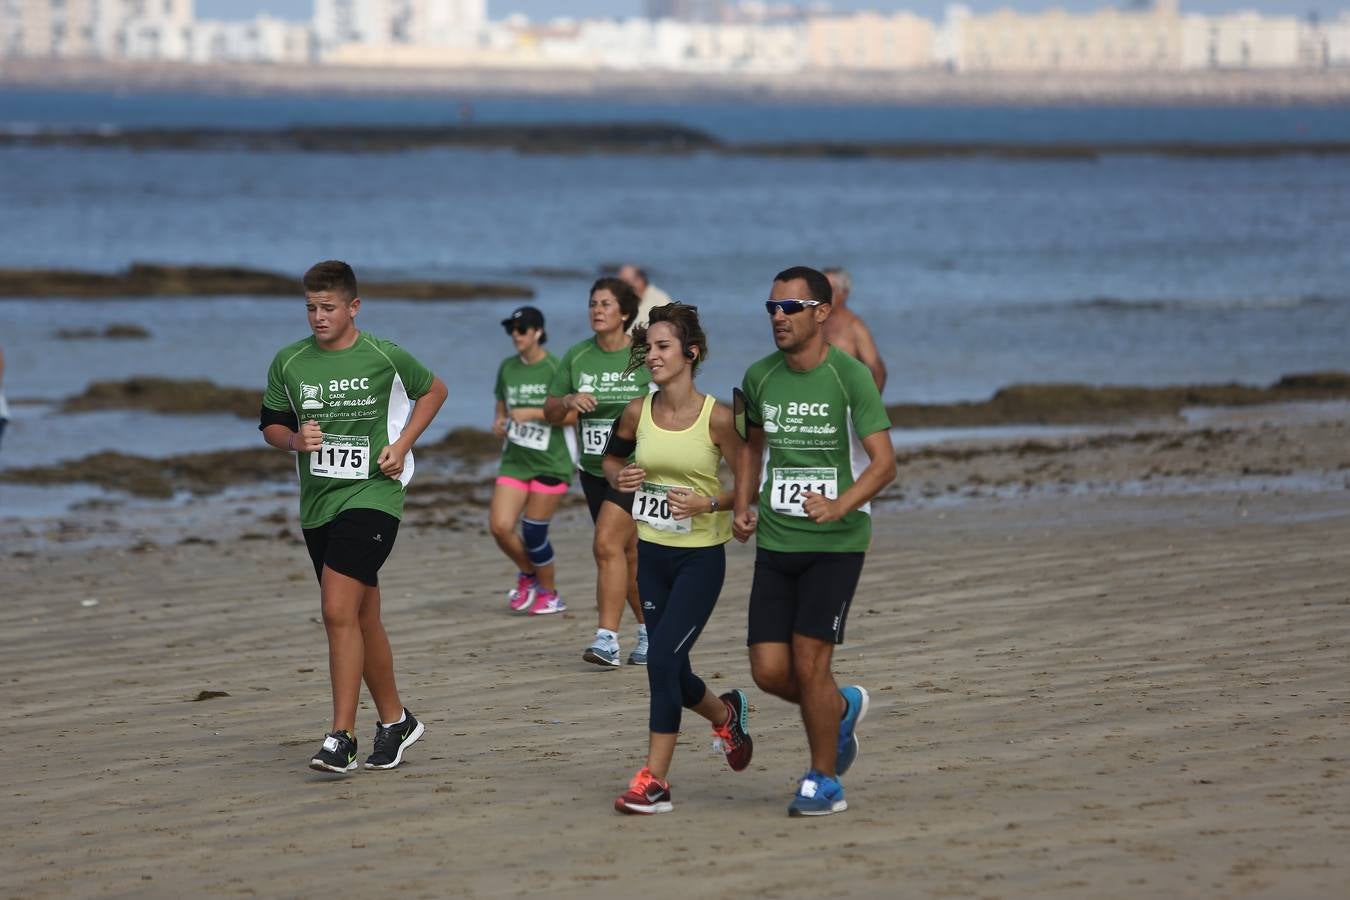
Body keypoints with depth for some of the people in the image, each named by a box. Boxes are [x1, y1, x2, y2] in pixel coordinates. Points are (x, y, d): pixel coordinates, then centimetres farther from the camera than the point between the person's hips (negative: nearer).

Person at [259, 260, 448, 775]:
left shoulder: (385, 357, -4)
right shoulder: (289, 363, 3)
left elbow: (433, 390, 13)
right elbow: (271, 424, 15)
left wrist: (402, 445, 1)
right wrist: (294, 439, -8)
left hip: (371, 496, -5)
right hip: (317, 503, 5)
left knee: (340, 612, -18)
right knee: (363, 619, 14)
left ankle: (341, 739, -18)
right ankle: (395, 722, 30)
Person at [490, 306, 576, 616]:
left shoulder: (554, 369, -9)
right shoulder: (507, 368, 9)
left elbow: (572, 414, -12)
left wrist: (534, 413, -20)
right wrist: (499, 422, -2)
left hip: (550, 462, -5)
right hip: (514, 459, 5)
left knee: (534, 532, -3)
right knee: (499, 526, -9)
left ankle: (549, 593, 19)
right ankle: (528, 574, 19)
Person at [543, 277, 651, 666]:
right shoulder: (577, 357, 5)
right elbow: (550, 413, 9)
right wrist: (568, 402, -12)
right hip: (594, 469, 5)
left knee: (607, 543, -20)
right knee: (628, 553, 13)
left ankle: (607, 638, -21)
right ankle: (650, 631, 28)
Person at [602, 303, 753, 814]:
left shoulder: (716, 418, -13)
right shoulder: (638, 413, 0)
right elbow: (612, 456, 19)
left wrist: (706, 504, -22)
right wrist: (618, 478, -3)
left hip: (701, 557, -5)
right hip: (651, 554, 5)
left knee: (663, 657, -16)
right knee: (670, 669, 12)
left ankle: (654, 781, -10)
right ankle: (725, 714, 45)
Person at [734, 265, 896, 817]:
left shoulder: (850, 376, -11)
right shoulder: (760, 377, 5)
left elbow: (884, 462, -15)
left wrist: (840, 506, -32)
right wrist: (743, 505, 9)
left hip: (835, 543, -5)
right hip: (774, 542, 5)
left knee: (808, 662, -10)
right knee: (768, 671, -1)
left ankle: (824, 782, 8)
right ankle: (843, 709, 31)